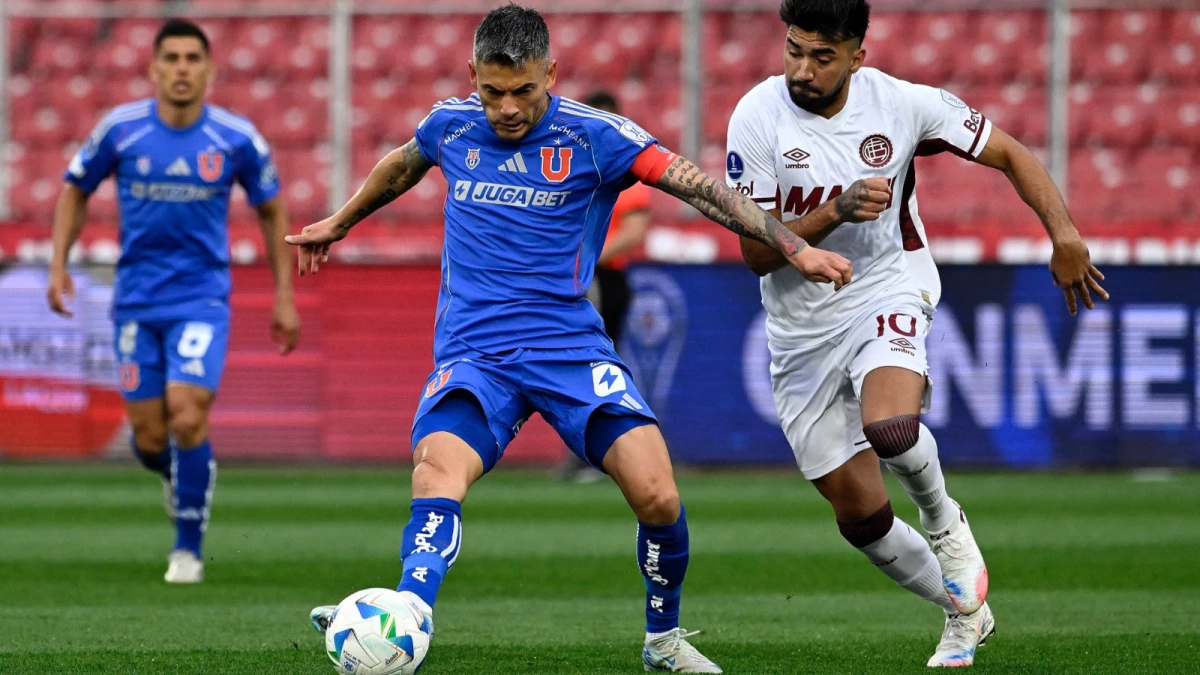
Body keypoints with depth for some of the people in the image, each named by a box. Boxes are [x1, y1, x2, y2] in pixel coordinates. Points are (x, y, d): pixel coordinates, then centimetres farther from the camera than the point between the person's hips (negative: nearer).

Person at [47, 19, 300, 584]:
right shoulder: (120, 130, -4)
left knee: (187, 420, -17)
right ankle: (177, 475, 38)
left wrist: (283, 296, 7)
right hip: (136, 301, 2)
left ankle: (188, 548, -1)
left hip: (203, 299, -1)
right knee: (149, 439, 0)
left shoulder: (236, 138, -5)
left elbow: (271, 210, 9)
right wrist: (58, 265, 1)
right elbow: (76, 190, 11)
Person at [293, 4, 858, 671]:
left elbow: (702, 187, -6)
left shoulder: (593, 135, -3)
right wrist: (339, 223, 45)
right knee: (439, 466, -31)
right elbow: (402, 165, 31)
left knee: (656, 495, -17)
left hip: (570, 344, -1)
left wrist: (796, 247, -14)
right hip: (473, 353, 1)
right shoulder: (451, 126, 7)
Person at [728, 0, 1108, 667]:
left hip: (888, 293, -2)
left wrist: (1065, 235, -13)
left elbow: (1010, 154, 0)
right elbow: (757, 252, -14)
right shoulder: (758, 118, -14)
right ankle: (964, 612, 29)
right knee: (860, 514, 4)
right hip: (802, 330, 2)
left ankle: (944, 520, -1)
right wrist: (839, 212, -28)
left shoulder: (902, 104, -11)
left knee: (889, 427, -34)